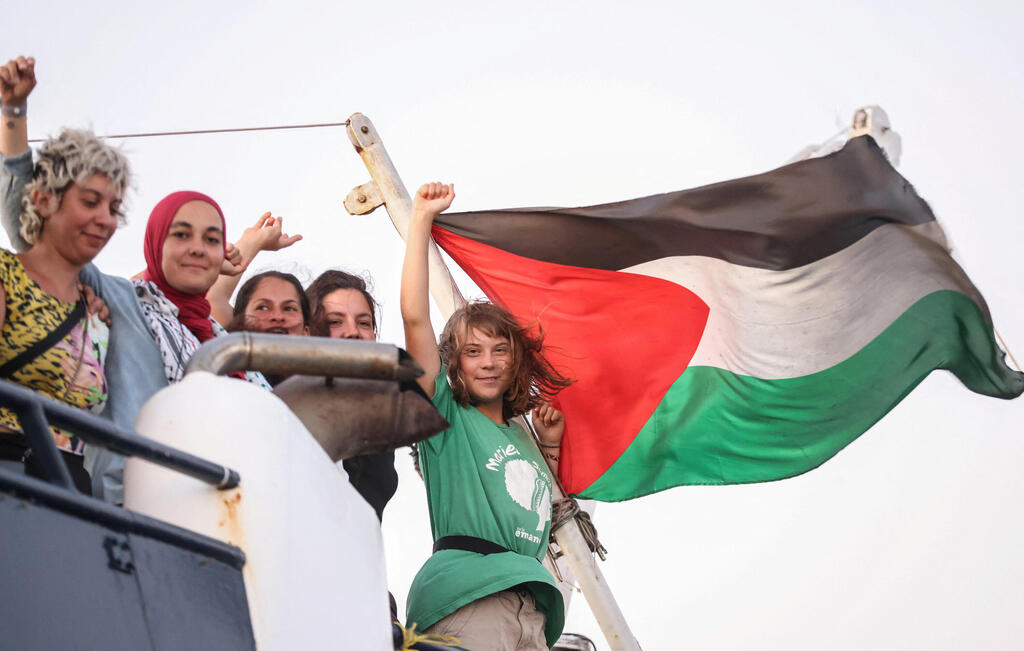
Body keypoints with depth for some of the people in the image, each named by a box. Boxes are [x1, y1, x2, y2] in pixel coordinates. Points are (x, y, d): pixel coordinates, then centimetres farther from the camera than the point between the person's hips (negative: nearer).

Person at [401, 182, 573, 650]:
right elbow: (416, 318, -2)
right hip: (465, 594, -7)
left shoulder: (521, 435, 26)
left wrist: (551, 446, 24)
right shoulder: (446, 417, 8)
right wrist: (421, 220, 0)